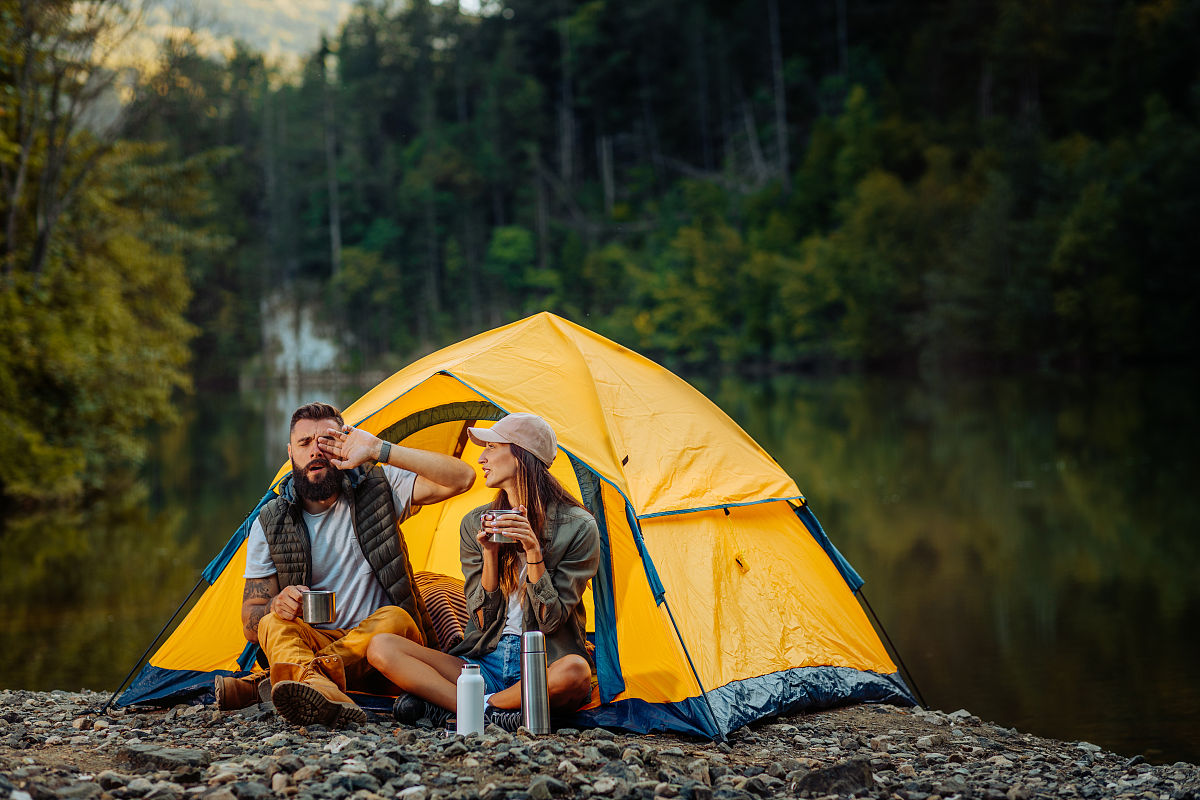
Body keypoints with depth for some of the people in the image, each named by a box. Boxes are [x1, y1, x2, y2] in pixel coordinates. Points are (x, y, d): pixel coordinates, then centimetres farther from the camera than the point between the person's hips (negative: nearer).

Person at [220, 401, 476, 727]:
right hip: (317, 640, 0)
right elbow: (250, 621, 2)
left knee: (394, 617, -34)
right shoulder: (270, 525, 3)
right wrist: (275, 605, -25)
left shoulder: (376, 489, 1)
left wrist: (380, 451, -18)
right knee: (274, 625, -32)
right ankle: (324, 692, -65)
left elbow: (461, 478, -13)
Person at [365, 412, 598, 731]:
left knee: (575, 670, -42)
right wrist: (489, 552, -12)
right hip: (485, 665, 4)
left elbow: (551, 620, -10)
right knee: (381, 647, -15)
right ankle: (489, 710, -28)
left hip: (541, 669, -3)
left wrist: (534, 550, -20)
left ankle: (440, 706, -25)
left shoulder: (577, 527, -5)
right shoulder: (475, 524, 7)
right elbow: (483, 620, 1)